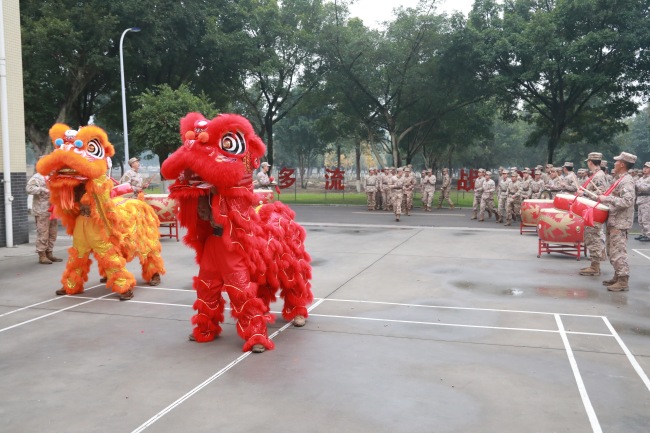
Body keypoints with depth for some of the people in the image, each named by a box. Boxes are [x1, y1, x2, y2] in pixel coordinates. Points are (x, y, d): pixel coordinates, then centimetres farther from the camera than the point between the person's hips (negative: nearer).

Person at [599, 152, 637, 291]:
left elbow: (627, 201, -26)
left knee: (618, 252, -9)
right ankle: (617, 277, 25)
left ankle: (623, 281, -5)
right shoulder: (620, 179, 15)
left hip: (620, 223, -10)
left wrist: (607, 199, -25)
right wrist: (604, 198, 13)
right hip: (614, 221, 10)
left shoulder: (627, 181, -15)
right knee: (612, 252, 16)